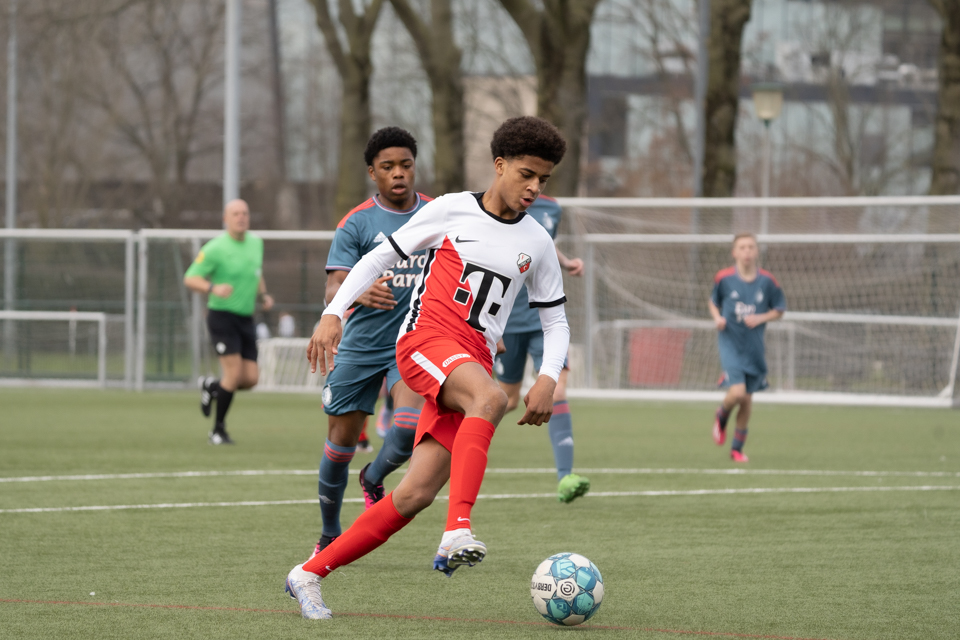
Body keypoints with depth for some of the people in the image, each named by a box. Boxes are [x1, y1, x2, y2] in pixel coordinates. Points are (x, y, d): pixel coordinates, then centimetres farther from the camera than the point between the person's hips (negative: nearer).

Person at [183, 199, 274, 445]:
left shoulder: (256, 243, 10)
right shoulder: (215, 249, -11)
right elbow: (190, 279, -10)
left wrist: (263, 295, 8)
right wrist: (213, 289, -28)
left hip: (246, 319, 6)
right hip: (222, 316, -6)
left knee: (251, 378, -2)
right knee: (234, 372, -16)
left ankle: (212, 386, 30)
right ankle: (218, 430, 0)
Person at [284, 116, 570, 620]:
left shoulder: (537, 243, 13)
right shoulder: (452, 210, 3)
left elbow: (555, 319, 20)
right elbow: (381, 256, 9)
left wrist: (548, 379, 2)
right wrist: (334, 313, -1)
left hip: (472, 365, 4)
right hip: (425, 339, -4)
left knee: (416, 494, -7)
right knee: (490, 398, -37)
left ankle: (310, 573, 4)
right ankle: (458, 531, -48)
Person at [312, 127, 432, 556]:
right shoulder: (357, 223, -6)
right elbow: (333, 291, -16)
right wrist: (358, 293, -38)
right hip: (360, 347, -1)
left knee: (413, 425, -25)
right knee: (341, 443, 5)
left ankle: (374, 479, 7)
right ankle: (330, 535, 25)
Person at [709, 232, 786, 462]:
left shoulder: (767, 281, -4)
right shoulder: (724, 278, -6)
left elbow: (779, 310, 7)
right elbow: (713, 301, 11)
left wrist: (760, 318, -12)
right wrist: (717, 318, -9)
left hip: (754, 347, 2)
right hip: (730, 343, -2)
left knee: (747, 400, 8)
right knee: (737, 393, -19)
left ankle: (737, 448, 24)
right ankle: (721, 418, 16)